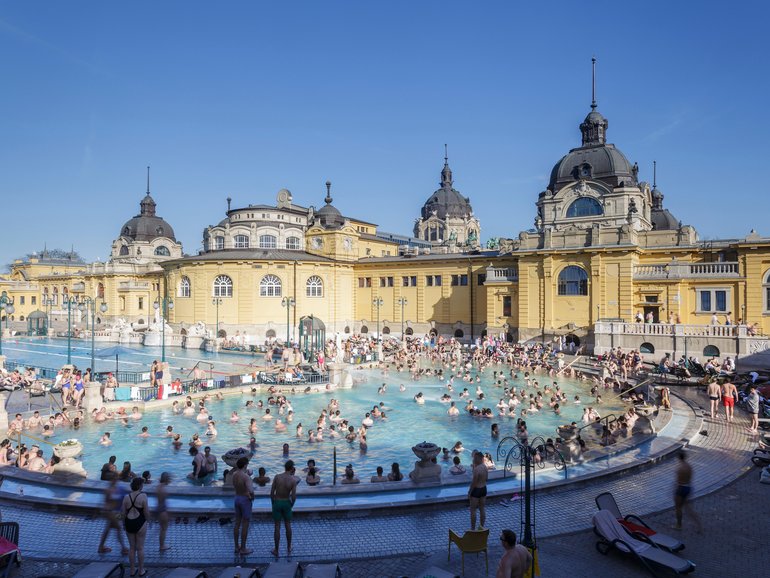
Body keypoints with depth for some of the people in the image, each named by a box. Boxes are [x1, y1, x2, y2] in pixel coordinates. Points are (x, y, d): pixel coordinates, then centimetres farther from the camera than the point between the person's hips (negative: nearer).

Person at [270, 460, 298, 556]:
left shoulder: (277, 477, -12)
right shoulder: (293, 480, -14)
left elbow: (271, 493, -9)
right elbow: (294, 496, -16)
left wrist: (273, 504, 6)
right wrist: (291, 505, 4)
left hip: (277, 502, 0)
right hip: (286, 503, 0)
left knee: (277, 527, 8)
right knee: (288, 525, 18)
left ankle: (276, 550, 17)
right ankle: (289, 547, 30)